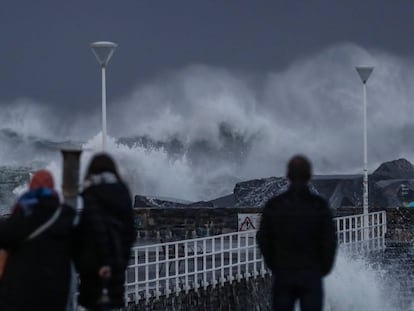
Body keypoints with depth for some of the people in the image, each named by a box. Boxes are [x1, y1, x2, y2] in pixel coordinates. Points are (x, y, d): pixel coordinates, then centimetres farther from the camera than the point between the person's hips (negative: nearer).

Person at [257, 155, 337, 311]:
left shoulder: (273, 204, -3)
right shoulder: (319, 205, -8)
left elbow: (264, 240, 1)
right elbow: (330, 241, -6)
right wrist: (324, 269, 9)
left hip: (282, 275, 2)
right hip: (311, 275, -2)